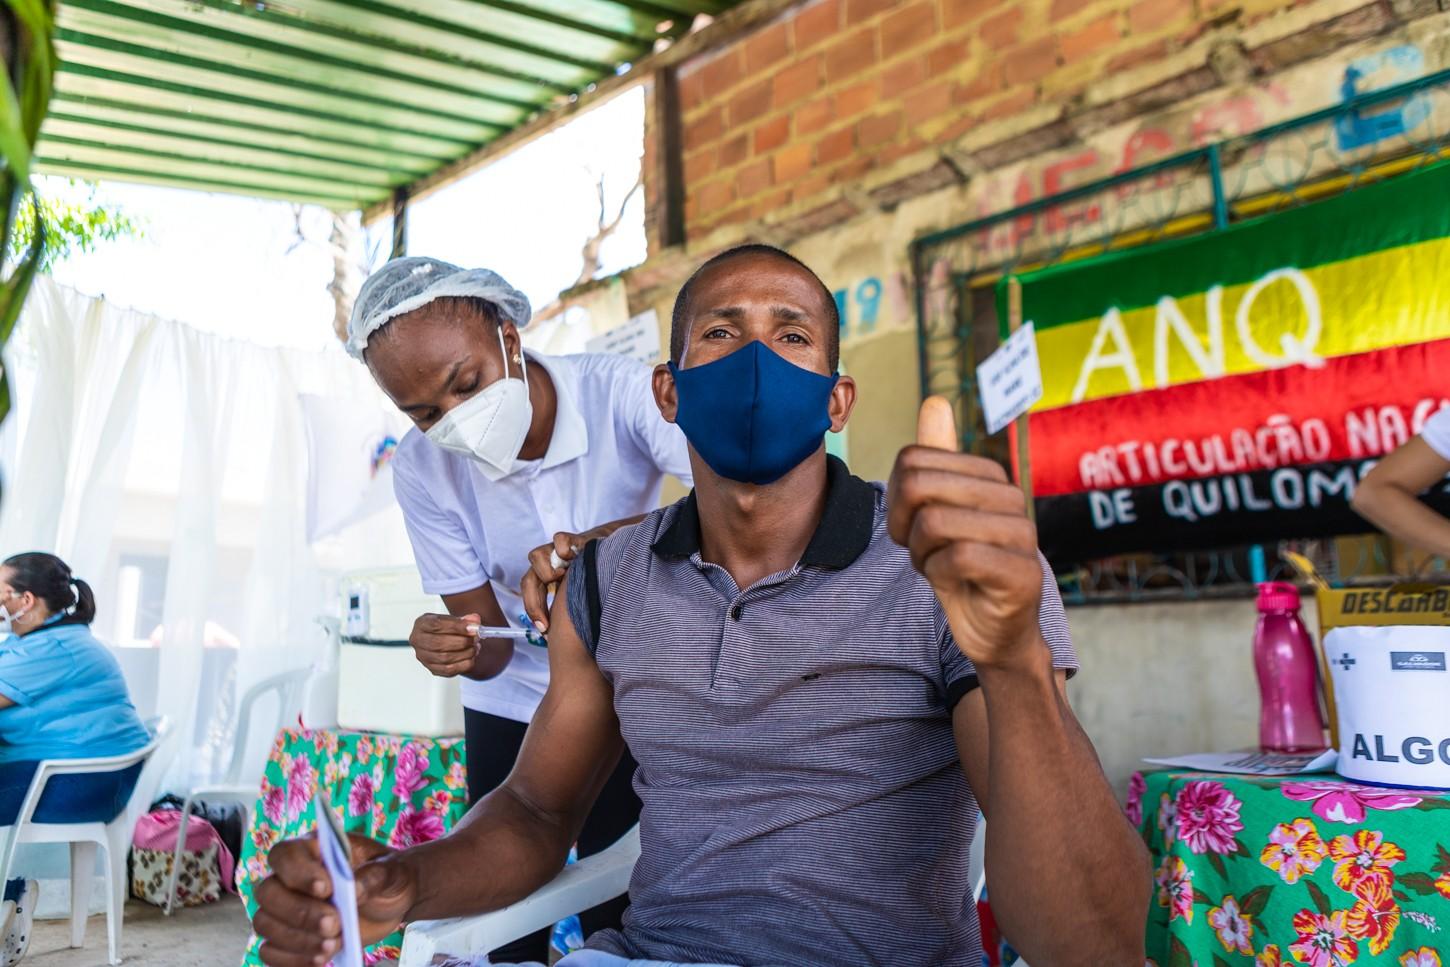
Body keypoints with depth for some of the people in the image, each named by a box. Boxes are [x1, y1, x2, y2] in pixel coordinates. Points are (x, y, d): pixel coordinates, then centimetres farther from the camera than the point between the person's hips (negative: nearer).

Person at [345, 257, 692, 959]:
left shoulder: (620, 394, -23)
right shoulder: (421, 469, -13)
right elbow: (490, 644, -10)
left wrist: (599, 540, -48)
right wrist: (455, 647, -33)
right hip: (511, 710, 2)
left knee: (618, 915, 3)